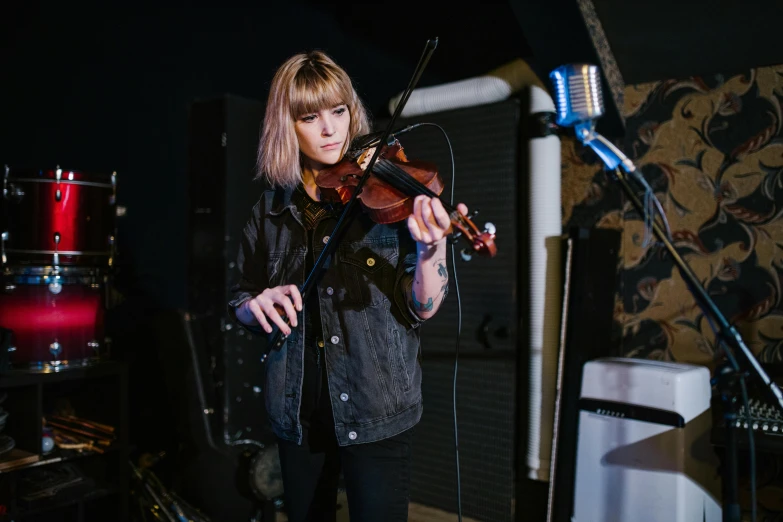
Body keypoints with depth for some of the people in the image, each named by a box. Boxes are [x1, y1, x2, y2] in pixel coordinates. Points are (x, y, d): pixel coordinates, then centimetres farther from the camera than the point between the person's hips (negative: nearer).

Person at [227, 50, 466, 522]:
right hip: (298, 412, 4)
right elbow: (240, 305, 9)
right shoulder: (272, 210, 2)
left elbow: (422, 308, -12)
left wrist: (431, 249, -31)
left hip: (376, 411, -3)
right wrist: (257, 303, -13)